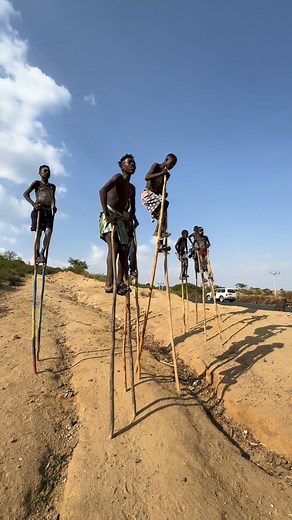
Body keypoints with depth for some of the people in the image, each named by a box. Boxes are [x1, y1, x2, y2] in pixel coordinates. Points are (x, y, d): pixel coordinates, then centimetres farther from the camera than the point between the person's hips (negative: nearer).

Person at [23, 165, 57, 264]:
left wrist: (54, 206, 13)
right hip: (38, 210, -3)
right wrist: (33, 204, -16)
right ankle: (36, 256, -3)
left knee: (48, 232, -14)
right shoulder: (37, 183, 6)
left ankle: (42, 253, 0)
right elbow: (26, 193, 0)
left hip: (48, 211, 4)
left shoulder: (52, 186, 20)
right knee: (38, 233, -10)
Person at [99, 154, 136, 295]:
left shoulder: (132, 188, 22)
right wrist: (106, 214, -27)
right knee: (114, 247, -23)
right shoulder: (118, 177, -2)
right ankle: (109, 283, -29)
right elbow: (102, 190, -20)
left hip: (120, 219, 9)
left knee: (124, 250, 1)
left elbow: (132, 208, 30)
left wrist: (130, 218, 11)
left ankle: (120, 282, 3)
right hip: (110, 217, -8)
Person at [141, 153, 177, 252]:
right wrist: (161, 173, -22)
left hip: (156, 196, 7)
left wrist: (164, 194, -2)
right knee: (164, 203, -29)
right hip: (147, 194, -7)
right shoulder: (156, 166, -1)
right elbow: (146, 177, -16)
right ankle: (159, 230, -30)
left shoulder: (167, 175, 17)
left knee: (162, 215, -6)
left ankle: (160, 244, -8)